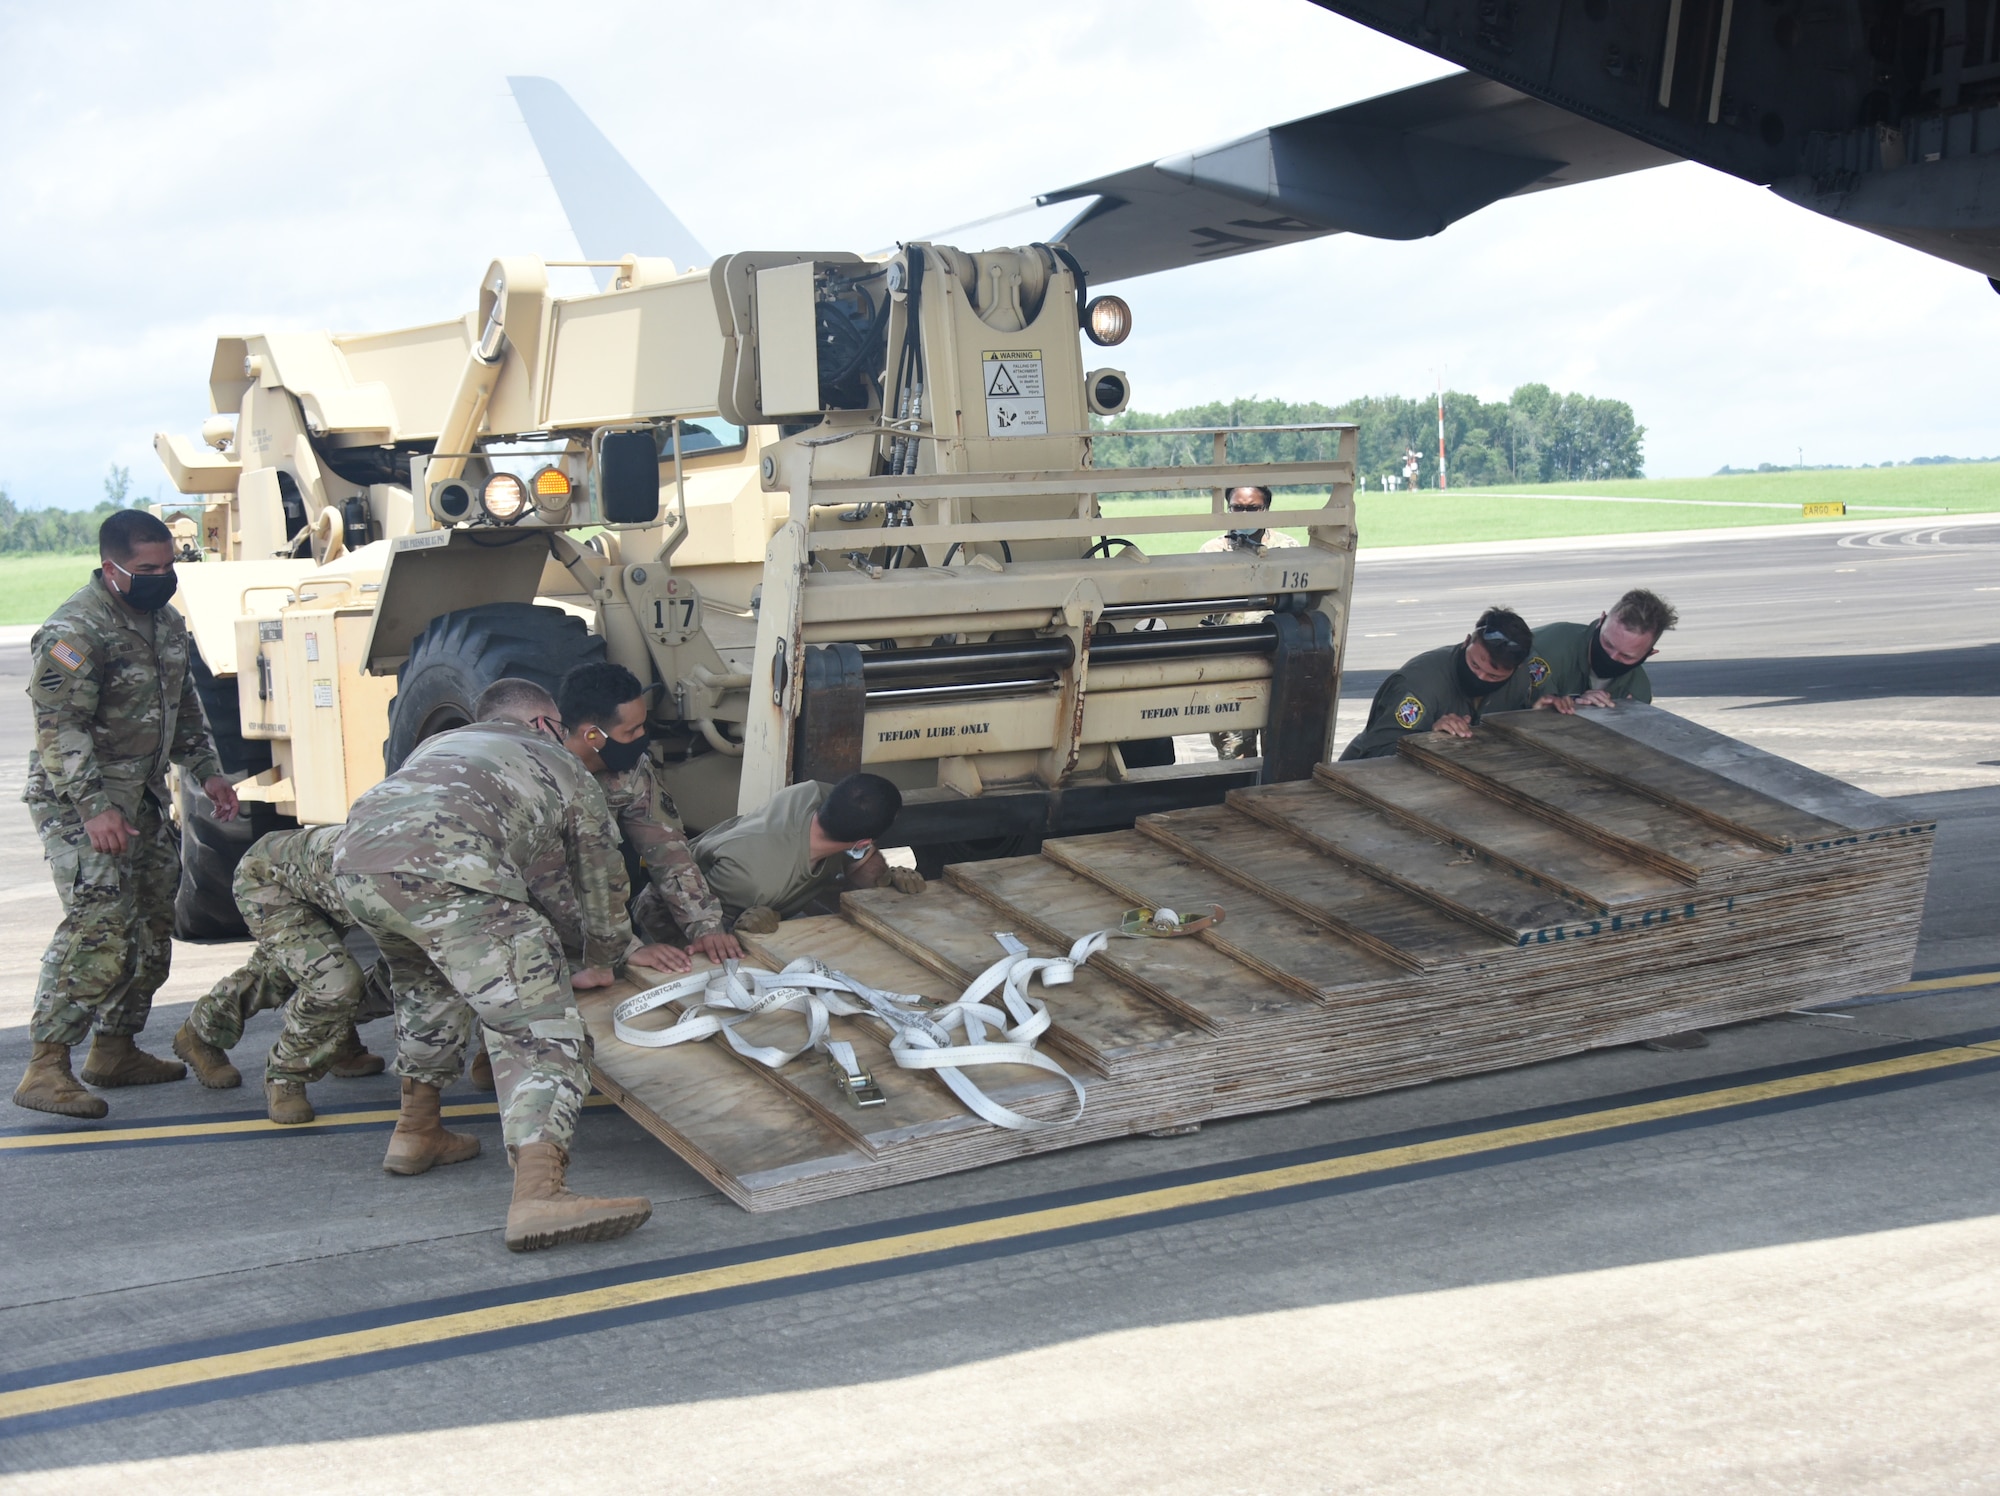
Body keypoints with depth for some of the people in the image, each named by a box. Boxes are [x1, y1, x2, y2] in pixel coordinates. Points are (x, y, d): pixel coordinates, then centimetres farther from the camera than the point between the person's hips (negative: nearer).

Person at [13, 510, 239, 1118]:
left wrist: (207, 771, 16)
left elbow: (184, 705, 24)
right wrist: (95, 807, -30)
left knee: (151, 928, 12)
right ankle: (46, 1069, -18)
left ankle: (115, 1050, 25)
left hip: (145, 799, 9)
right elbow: (60, 729, -23)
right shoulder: (74, 632, -18)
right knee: (99, 929, -19)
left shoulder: (164, 620, 11)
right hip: (81, 803, -9)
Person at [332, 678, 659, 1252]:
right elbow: (603, 883, 38)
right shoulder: (567, 771, 30)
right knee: (540, 1030, -7)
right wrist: (600, 965, 57)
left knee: (429, 986, 34)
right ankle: (539, 1195, -25)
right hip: (449, 874, -6)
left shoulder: (440, 743, 42)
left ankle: (416, 1133, 41)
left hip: (355, 862, 6)